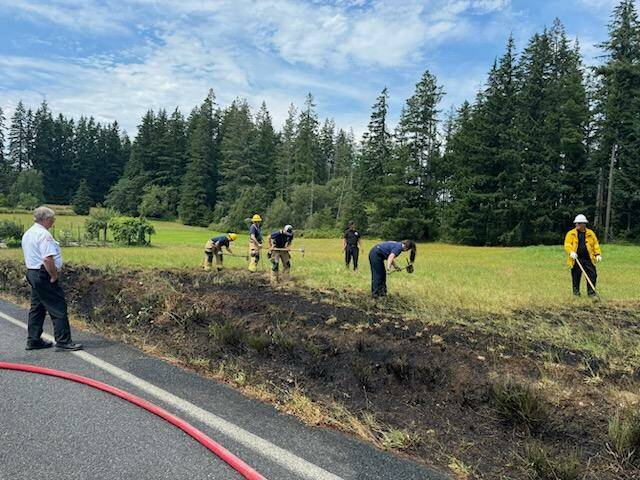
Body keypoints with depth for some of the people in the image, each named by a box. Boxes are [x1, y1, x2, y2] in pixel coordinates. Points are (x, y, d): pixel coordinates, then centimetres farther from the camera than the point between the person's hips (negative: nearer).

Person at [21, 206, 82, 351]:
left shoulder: (27, 234, 15)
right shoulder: (44, 234, -18)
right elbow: (47, 259, -26)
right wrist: (54, 275, -15)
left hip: (31, 273, 11)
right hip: (44, 275, -11)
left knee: (37, 308, 17)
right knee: (59, 308, -6)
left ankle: (33, 340, 24)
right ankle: (63, 342, -4)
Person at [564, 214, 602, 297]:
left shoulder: (590, 233, 10)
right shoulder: (571, 233, 4)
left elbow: (595, 244, 12)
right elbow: (567, 245, -6)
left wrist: (598, 254, 1)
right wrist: (571, 252, -23)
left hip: (588, 259, 2)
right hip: (576, 259, -1)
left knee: (592, 275, -1)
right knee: (576, 276, 4)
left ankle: (591, 291, 10)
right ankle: (576, 291, 17)